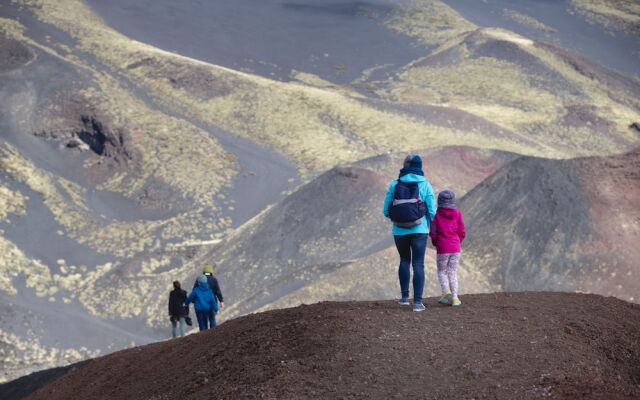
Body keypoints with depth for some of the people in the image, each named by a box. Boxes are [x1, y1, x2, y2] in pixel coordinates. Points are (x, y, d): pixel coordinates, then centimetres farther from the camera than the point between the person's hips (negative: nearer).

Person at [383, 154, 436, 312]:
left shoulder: (395, 184, 0)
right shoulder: (425, 185, -2)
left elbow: (386, 210, -1)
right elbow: (432, 211, -3)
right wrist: (430, 226, 16)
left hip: (399, 231, 2)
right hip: (419, 230, -2)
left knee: (404, 261, 21)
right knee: (418, 264, 1)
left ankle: (404, 296, 23)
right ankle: (417, 301, -6)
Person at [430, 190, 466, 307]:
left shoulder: (437, 214, -5)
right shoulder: (457, 214, 2)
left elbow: (433, 232, -5)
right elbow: (462, 232, 3)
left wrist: (436, 243, 14)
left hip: (442, 249, -2)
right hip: (455, 248, 2)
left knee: (442, 271, 11)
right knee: (453, 273, 9)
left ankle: (446, 291, -13)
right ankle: (454, 297, 1)